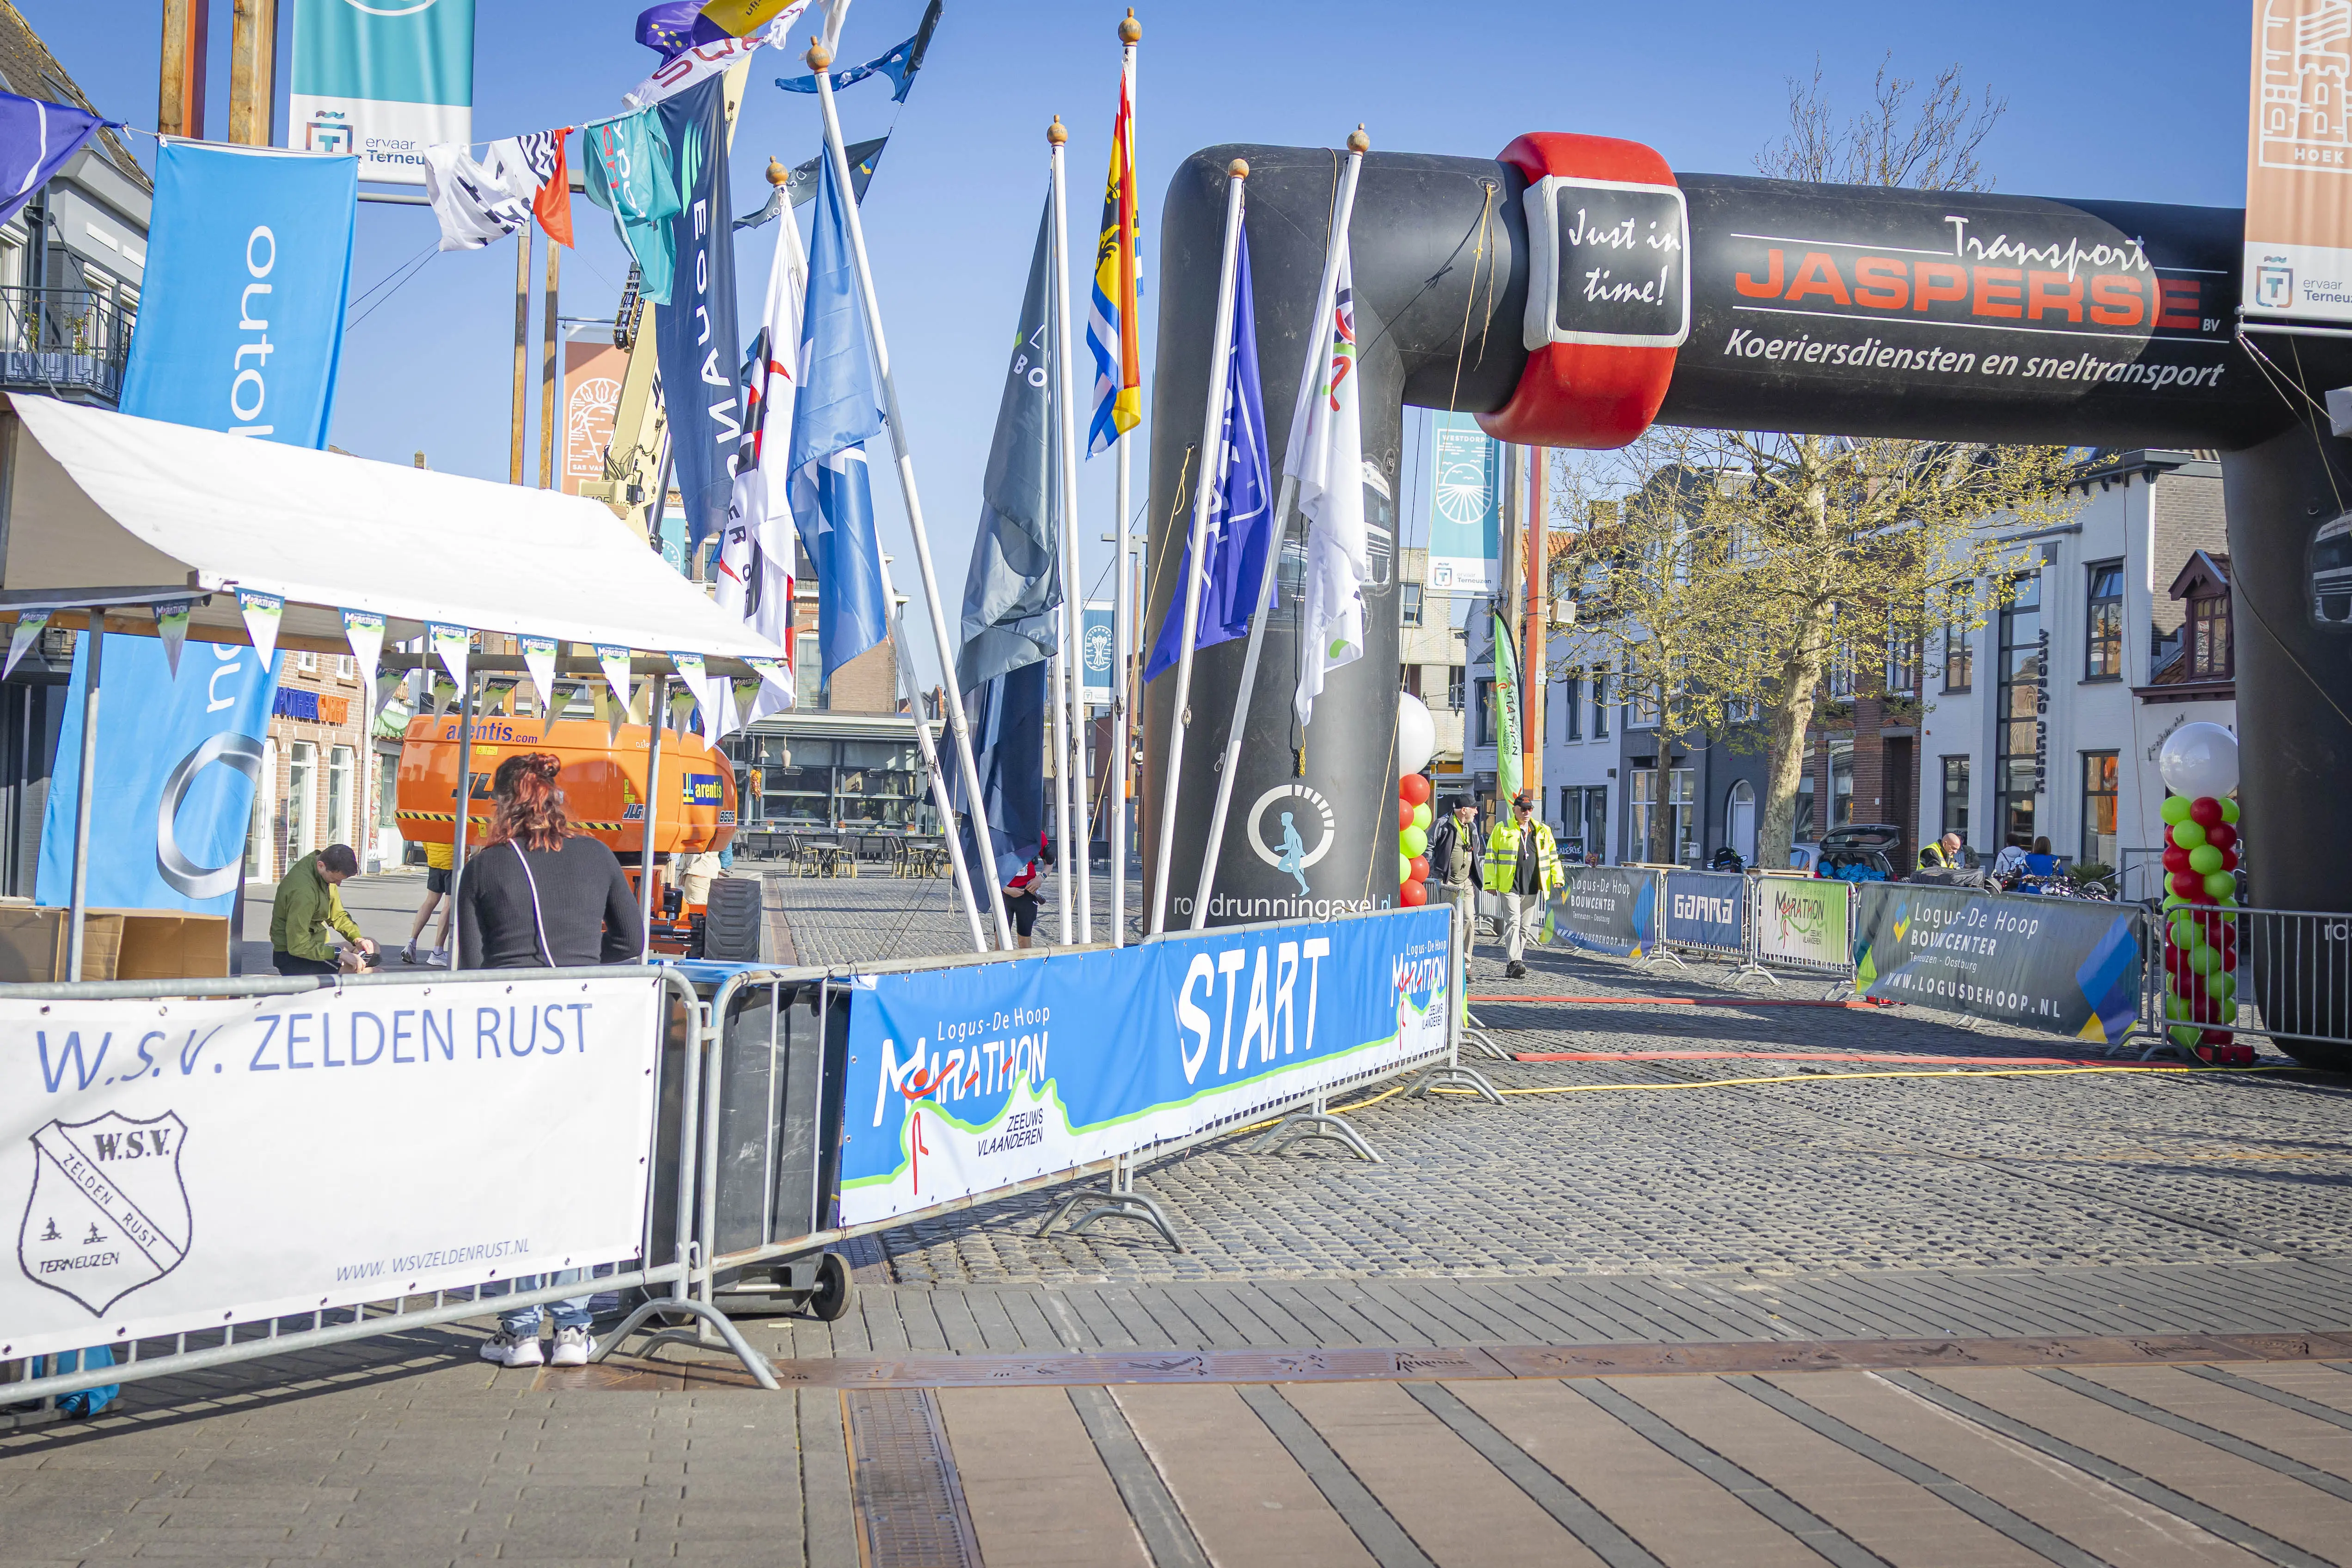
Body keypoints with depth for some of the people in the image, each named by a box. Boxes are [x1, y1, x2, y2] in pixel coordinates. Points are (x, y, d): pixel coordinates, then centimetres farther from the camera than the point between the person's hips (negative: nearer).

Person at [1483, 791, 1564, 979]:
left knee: (1525, 926, 8)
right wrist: (1491, 882, -3)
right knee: (1513, 922, -15)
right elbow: (1491, 856, 3)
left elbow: (1553, 855, 17)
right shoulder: (1502, 829, 2)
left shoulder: (1543, 831, 13)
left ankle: (1512, 966, 17)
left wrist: (1558, 877, 4)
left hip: (1532, 887, 4)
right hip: (1510, 886, -4)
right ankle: (1515, 962, -24)